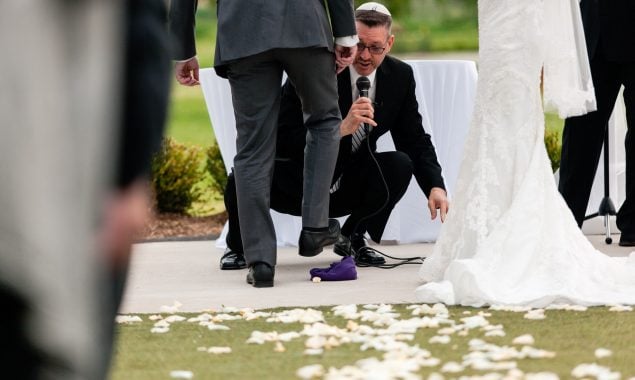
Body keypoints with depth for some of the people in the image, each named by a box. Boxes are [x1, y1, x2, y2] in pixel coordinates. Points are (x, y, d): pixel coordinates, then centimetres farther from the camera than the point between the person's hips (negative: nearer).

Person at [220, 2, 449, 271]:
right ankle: (238, 246, 6)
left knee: (400, 166, -25)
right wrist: (340, 129, -39)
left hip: (349, 189, 4)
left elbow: (415, 141, 1)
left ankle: (351, 238, 4)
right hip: (296, 186, -3)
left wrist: (435, 187, -17)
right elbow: (282, 140, -27)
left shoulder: (400, 77, -4)